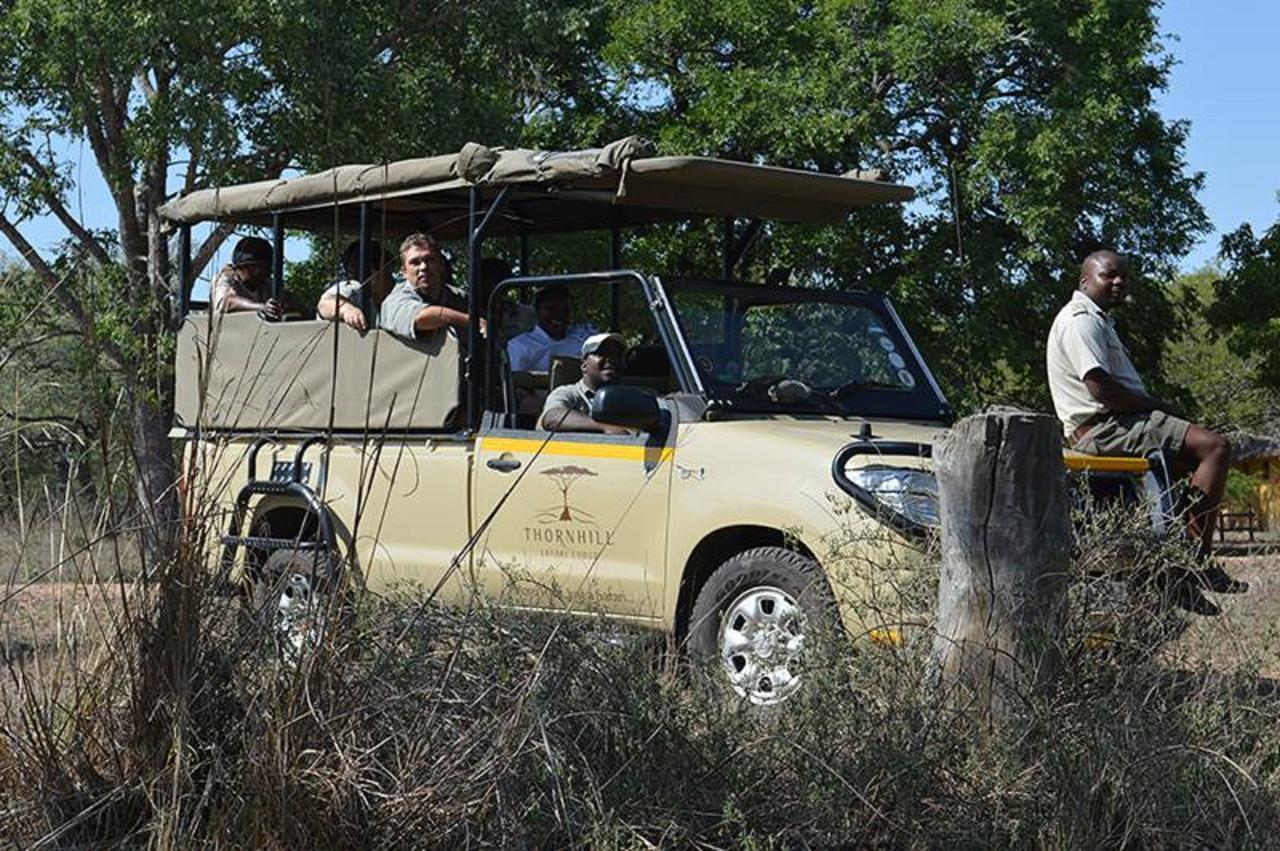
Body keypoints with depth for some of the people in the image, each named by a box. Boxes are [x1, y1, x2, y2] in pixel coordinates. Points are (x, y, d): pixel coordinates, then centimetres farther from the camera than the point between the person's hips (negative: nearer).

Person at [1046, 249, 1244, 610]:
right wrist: (1159, 406, -11)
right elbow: (1102, 389, -22)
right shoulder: (1081, 320, -11)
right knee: (1215, 448, -20)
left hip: (1110, 425, 12)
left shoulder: (1098, 320, 25)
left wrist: (1159, 408, 7)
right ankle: (1199, 562, -21)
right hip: (1103, 428, -12)